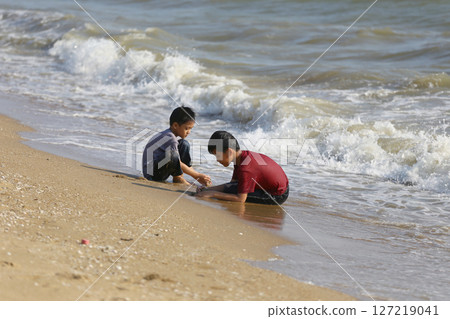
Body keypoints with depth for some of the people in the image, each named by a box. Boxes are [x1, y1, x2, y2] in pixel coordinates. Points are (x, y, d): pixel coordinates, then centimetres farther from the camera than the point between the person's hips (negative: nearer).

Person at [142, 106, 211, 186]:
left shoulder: (168, 134, 7)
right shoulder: (170, 139, -23)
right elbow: (178, 164, -18)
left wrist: (197, 176, 6)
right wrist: (198, 176, -12)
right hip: (152, 176, -10)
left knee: (184, 144, 9)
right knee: (172, 155, -37)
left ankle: (179, 177, 4)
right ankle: (177, 177, -10)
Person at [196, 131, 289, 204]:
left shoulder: (246, 168, -27)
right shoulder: (243, 156, 2)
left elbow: (241, 199, -27)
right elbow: (233, 182, 9)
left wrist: (213, 194, -22)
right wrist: (208, 189, -2)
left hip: (277, 197, -10)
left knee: (229, 191, -17)